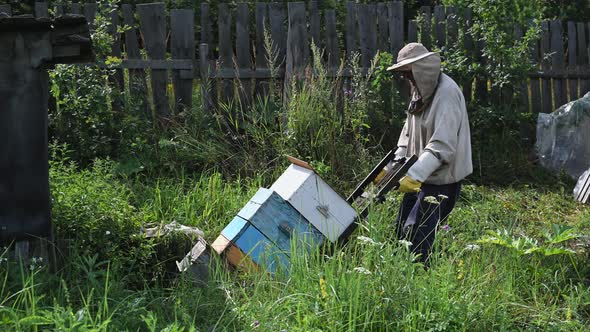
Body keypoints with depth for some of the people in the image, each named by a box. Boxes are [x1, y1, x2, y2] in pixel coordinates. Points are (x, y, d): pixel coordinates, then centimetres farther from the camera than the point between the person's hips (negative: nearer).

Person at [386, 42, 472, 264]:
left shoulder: (446, 93, -20)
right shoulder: (421, 91, 10)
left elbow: (442, 145, -28)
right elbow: (408, 133, 15)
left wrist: (415, 175, -33)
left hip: (442, 179, -10)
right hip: (420, 175, 10)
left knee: (416, 236, -11)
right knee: (401, 230, 13)